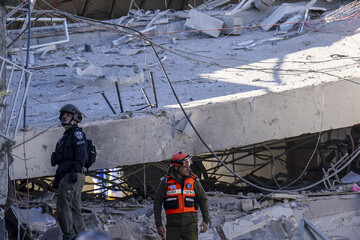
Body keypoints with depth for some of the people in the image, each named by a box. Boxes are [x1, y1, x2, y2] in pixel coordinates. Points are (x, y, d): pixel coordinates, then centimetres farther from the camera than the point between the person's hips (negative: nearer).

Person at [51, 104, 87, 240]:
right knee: (74, 208, 7)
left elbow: (81, 154, -16)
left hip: (73, 177, -10)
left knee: (63, 206, -14)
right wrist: (57, 178, 23)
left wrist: (75, 170, -27)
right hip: (66, 177, 10)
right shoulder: (65, 137, 27)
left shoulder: (77, 133, -3)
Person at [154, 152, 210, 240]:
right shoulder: (166, 182, 0)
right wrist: (158, 224, -1)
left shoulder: (194, 180, 2)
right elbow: (157, 202, 4)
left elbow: (202, 199, 9)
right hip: (173, 225, 0)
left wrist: (206, 220, 0)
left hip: (190, 223, 0)